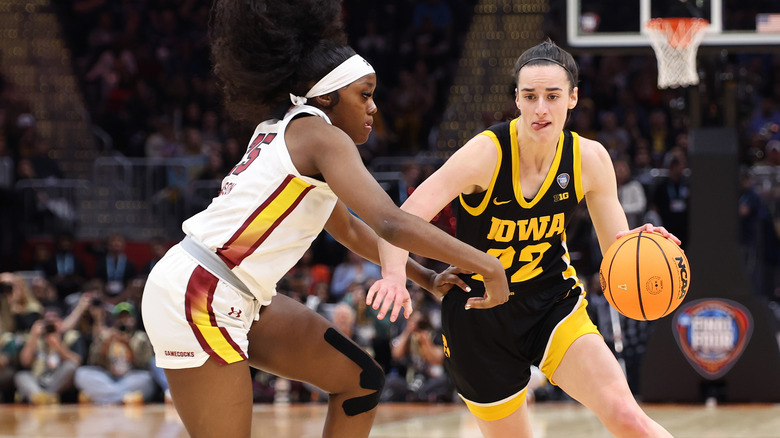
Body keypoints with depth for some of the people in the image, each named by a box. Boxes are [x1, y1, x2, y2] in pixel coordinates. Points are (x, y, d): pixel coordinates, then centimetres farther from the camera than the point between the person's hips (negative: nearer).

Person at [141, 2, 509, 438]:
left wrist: (425, 277, 26)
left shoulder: (286, 132, 16)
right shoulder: (321, 136, -13)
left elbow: (349, 227, 29)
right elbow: (390, 223, -26)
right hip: (197, 298, -10)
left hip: (236, 300, 10)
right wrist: (483, 263, -20)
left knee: (362, 382, 12)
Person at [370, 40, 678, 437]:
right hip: (480, 316, -2)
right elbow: (401, 222, -29)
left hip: (553, 302, 2)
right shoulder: (486, 154, -22)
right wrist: (394, 275, -50)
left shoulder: (589, 159, -10)